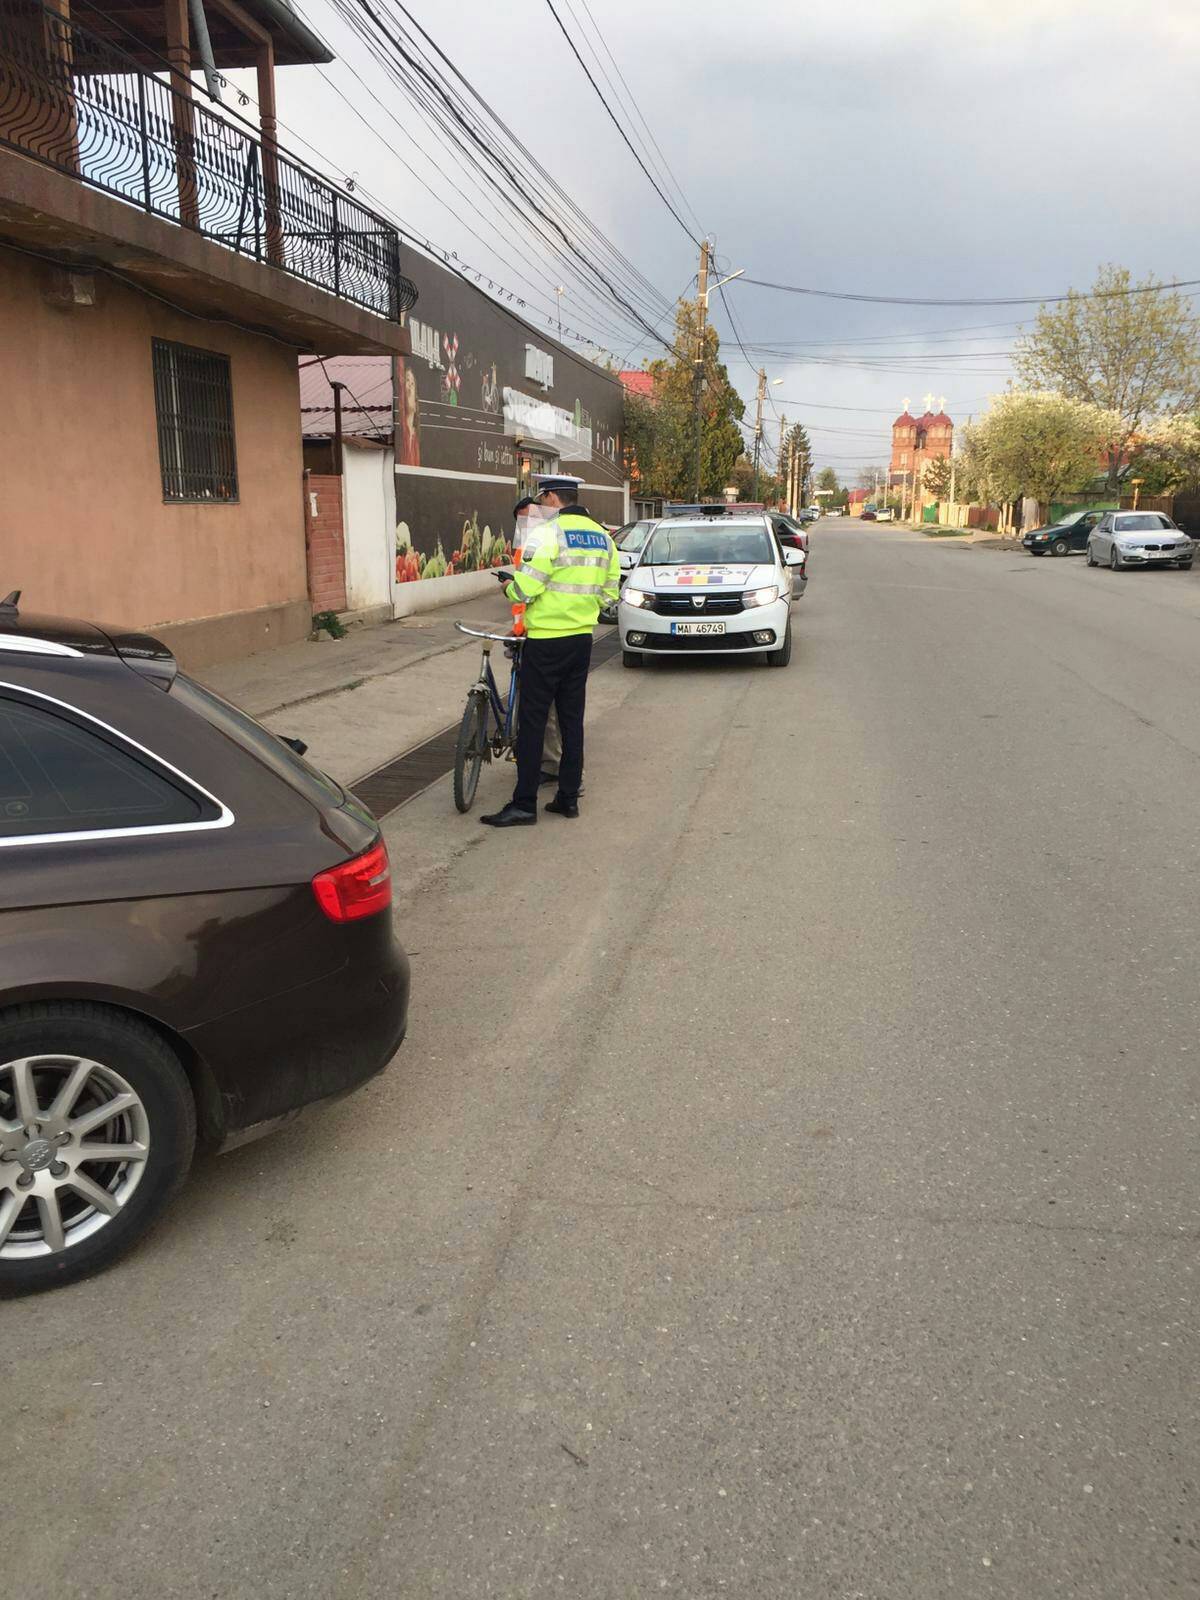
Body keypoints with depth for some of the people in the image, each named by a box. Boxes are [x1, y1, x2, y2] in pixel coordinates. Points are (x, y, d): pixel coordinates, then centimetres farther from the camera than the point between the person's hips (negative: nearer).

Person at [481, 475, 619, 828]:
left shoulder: (549, 533, -14)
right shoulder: (601, 536, 11)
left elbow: (526, 587, -19)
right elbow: (609, 592, 14)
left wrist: (508, 588, 2)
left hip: (546, 639, -7)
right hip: (582, 638, 8)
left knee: (532, 721, -2)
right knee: (572, 719, 13)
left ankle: (524, 804, 0)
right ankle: (568, 797, 18)